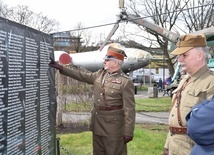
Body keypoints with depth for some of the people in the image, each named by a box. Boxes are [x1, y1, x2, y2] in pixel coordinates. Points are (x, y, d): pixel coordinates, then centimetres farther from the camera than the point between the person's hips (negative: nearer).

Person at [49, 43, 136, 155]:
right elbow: (82, 76, 14)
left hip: (114, 126, -7)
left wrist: (128, 132, -18)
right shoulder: (100, 74, 6)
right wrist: (61, 68, 10)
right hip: (97, 123, 7)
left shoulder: (126, 82, -15)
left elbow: (129, 109, -17)